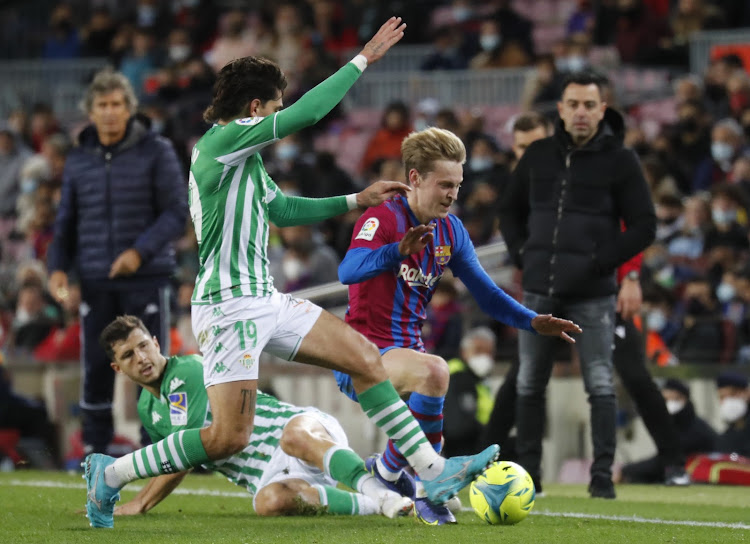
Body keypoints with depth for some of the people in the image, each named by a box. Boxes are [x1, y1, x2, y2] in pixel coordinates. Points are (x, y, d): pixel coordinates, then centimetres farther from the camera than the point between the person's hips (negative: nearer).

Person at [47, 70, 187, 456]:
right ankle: (94, 450, 11)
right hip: (95, 280, 3)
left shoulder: (156, 152, 0)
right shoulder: (78, 160, 11)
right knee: (95, 368, 3)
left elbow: (176, 213, -5)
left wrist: (140, 251, -17)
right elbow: (66, 221, 18)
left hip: (146, 278, -3)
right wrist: (57, 266, 2)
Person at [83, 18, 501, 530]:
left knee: (364, 356, 4)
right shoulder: (222, 141, -14)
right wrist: (364, 58, -15)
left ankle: (433, 472, 6)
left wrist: (357, 199, 27)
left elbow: (282, 209, 30)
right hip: (229, 307, -10)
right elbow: (306, 114, -20)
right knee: (231, 437, -11)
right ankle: (111, 473, 4)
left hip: (265, 301, 10)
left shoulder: (244, 158, 16)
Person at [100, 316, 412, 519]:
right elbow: (173, 467, 28)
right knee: (269, 502, -36)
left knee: (296, 437, -46)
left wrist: (139, 505, -7)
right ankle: (372, 506, -28)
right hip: (271, 473, 5)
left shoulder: (189, 372, -10)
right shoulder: (147, 410, 16)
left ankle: (384, 496, -49)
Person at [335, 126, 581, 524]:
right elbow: (348, 271, -35)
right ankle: (389, 470, -19)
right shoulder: (384, 218, -17)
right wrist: (398, 251, -54)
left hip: (406, 350, 8)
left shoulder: (451, 231, 6)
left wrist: (533, 322, -8)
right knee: (433, 371, -35)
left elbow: (486, 293, 10)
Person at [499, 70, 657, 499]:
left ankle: (603, 474, -4)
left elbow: (644, 226, -4)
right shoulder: (539, 155, 9)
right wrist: (523, 254, 5)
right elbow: (512, 211, 21)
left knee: (600, 384, -6)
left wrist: (601, 263, -11)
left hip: (592, 294, -4)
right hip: (538, 289, 4)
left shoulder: (620, 161, -3)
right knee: (529, 383, 7)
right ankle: (528, 470, 15)